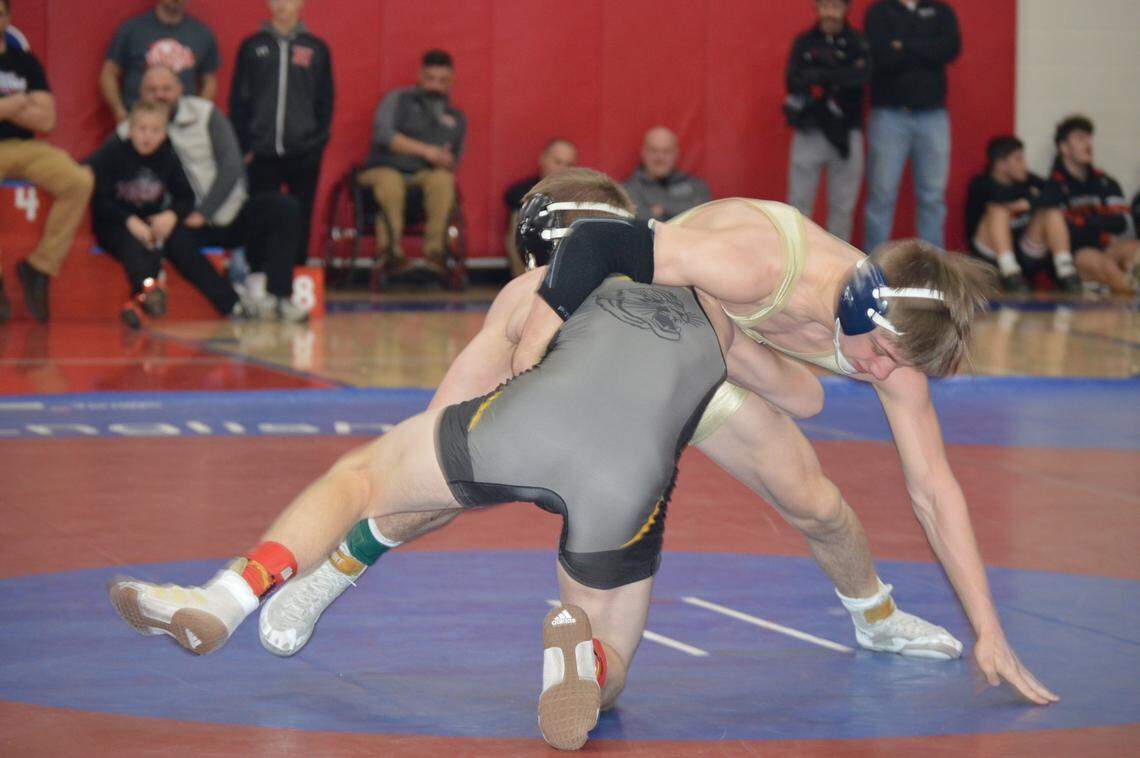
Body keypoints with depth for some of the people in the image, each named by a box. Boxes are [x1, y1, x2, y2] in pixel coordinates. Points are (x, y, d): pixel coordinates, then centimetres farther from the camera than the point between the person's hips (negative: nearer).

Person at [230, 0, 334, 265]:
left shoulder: (317, 49, 7)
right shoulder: (252, 47, 7)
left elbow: (325, 102, 10)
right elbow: (238, 101, 7)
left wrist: (318, 141, 0)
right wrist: (244, 146, -1)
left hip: (304, 154, 0)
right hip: (261, 155, 0)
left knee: (300, 222, 3)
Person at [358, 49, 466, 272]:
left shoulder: (456, 118, 23)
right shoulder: (398, 100, 9)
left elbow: (454, 159, 25)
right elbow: (383, 134, -8)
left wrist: (447, 163, -3)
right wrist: (425, 151, -17)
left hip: (426, 174, 3)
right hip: (384, 169, -3)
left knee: (443, 179, -34)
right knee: (390, 182, -40)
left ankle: (434, 249, -35)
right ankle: (391, 250, -39)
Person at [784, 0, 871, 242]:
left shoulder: (857, 43, 3)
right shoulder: (803, 43, 6)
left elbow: (862, 76, -15)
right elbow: (794, 82, -5)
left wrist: (819, 75, -20)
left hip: (846, 134, 0)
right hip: (809, 133, 0)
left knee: (842, 205, 4)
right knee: (799, 203, -1)